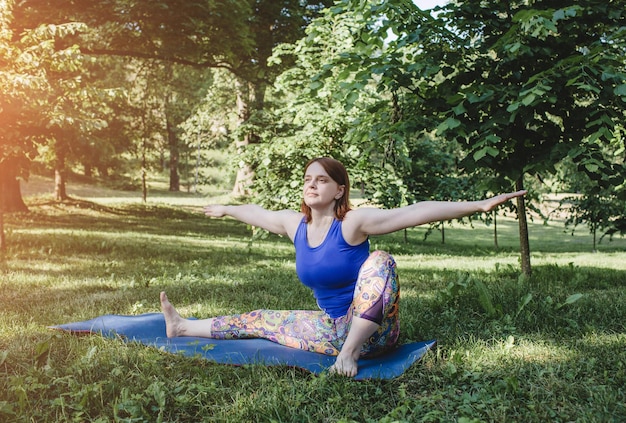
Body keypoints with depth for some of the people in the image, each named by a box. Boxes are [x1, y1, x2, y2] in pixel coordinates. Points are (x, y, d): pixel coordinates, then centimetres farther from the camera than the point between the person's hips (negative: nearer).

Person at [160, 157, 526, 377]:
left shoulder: (353, 222, -20)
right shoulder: (295, 223, 0)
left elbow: (417, 212, -29)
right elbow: (258, 213, 19)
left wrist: (478, 205, -37)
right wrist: (226, 210, 35)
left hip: (371, 331, -6)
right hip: (332, 328, 7)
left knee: (380, 261, -34)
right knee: (259, 321, 14)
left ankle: (350, 353, -32)